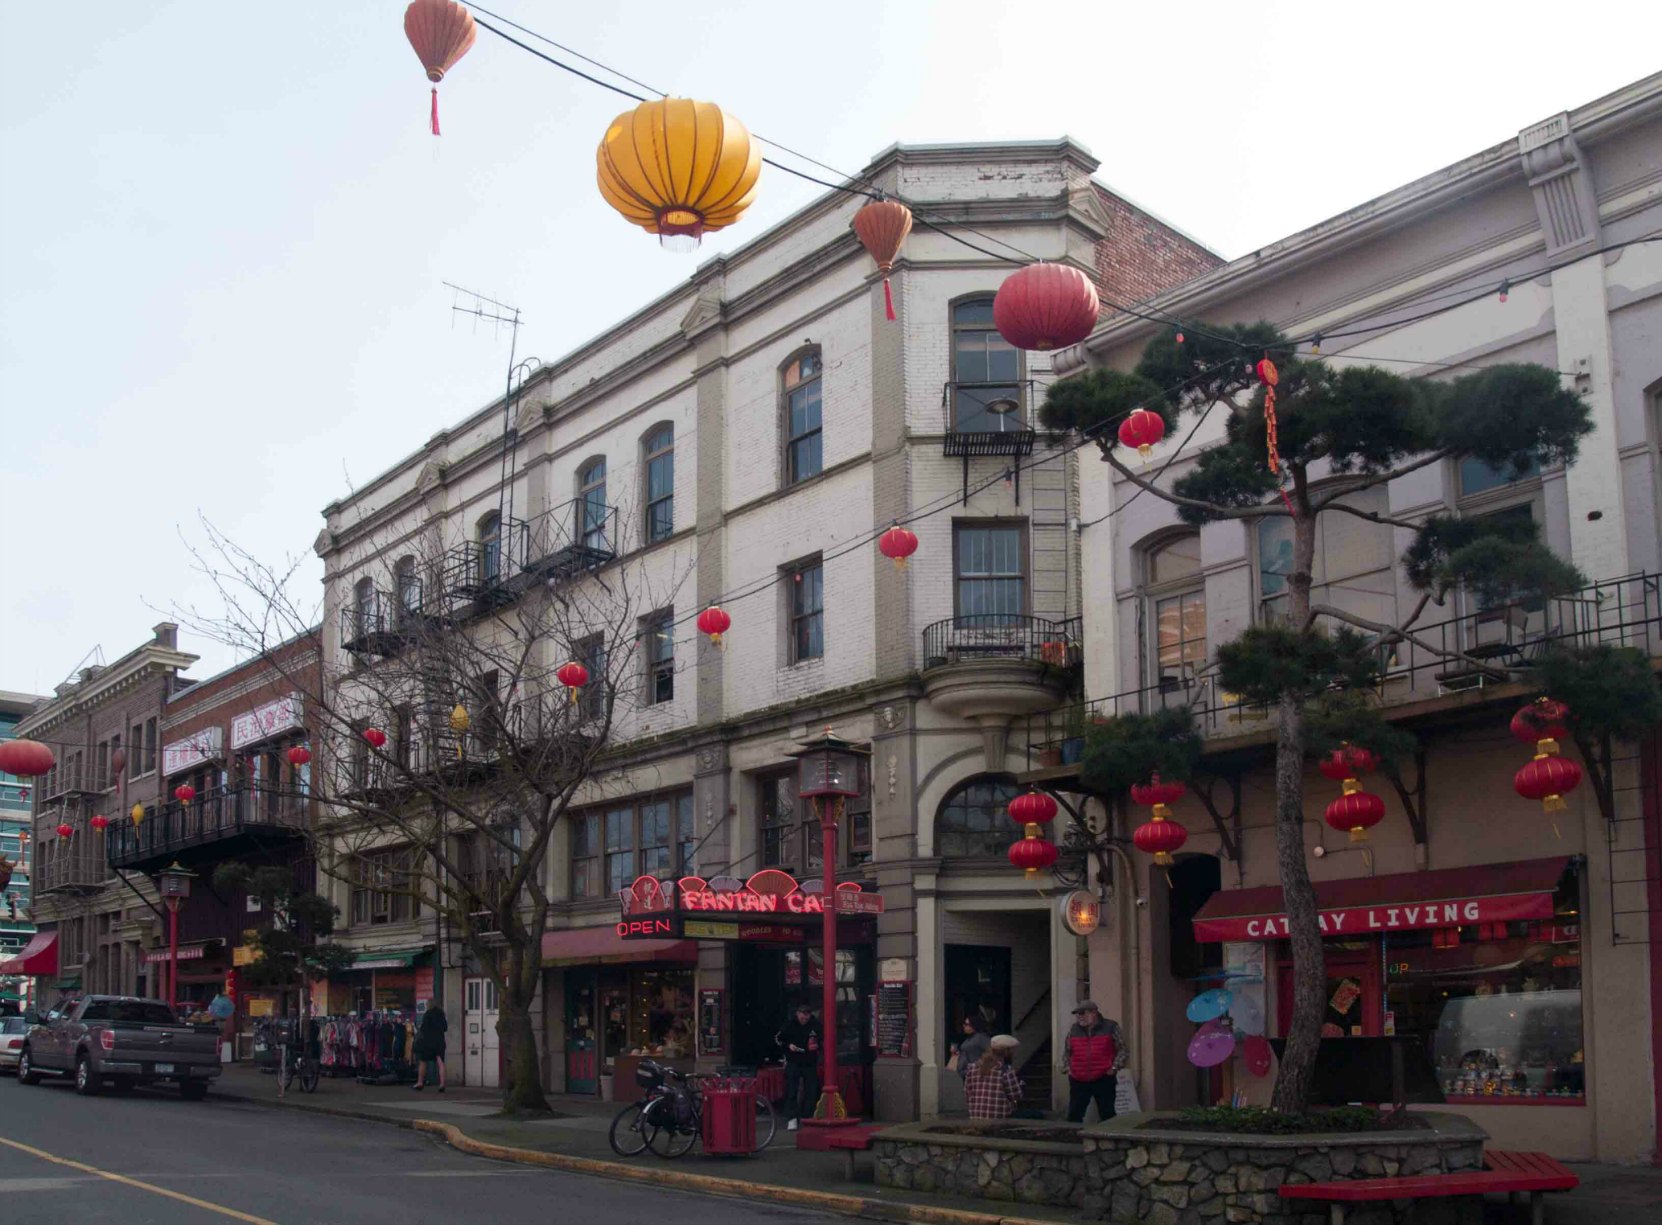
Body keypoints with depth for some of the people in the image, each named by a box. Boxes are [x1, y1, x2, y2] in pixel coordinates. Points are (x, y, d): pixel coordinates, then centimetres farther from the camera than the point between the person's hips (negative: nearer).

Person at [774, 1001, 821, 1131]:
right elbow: (778, 1039, 4)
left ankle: (811, 1118, 12)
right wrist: (788, 1045, -13)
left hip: (810, 1063, 2)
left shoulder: (815, 1025, -2)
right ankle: (792, 1119, -4)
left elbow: (822, 1039, 15)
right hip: (793, 1063, -2)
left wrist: (817, 1046, -5)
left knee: (812, 1092, 3)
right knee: (791, 1092, -6)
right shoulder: (790, 1025, -7)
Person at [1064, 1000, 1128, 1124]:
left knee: (1107, 1115, 2)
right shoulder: (1074, 1030, 10)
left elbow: (1123, 1051, 3)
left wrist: (1114, 1068, -6)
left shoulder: (1110, 1028, -1)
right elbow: (1066, 1052, 22)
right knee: (1074, 1115, 2)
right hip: (1078, 1081, 3)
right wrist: (1067, 1067, 9)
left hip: (1103, 1080, -3)